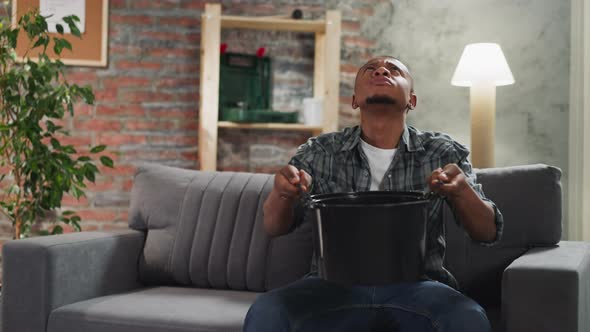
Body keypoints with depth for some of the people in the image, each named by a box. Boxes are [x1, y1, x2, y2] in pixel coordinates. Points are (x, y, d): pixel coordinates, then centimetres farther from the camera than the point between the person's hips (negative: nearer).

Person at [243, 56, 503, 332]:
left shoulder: (441, 152, 6)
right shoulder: (321, 151, 7)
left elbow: (488, 233, 2)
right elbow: (274, 227, 5)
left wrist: (461, 188, -20)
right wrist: (283, 191, -19)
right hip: (336, 283, 0)